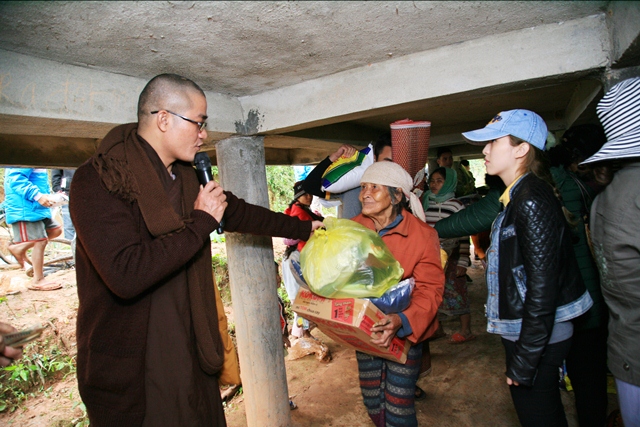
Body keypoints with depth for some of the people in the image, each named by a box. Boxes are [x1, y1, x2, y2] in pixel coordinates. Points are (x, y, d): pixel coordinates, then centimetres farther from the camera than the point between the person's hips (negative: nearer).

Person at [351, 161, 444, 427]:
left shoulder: (422, 235, -16)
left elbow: (429, 291, -17)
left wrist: (401, 321, -34)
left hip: (405, 334, -4)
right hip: (365, 330, 4)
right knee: (372, 403, 18)